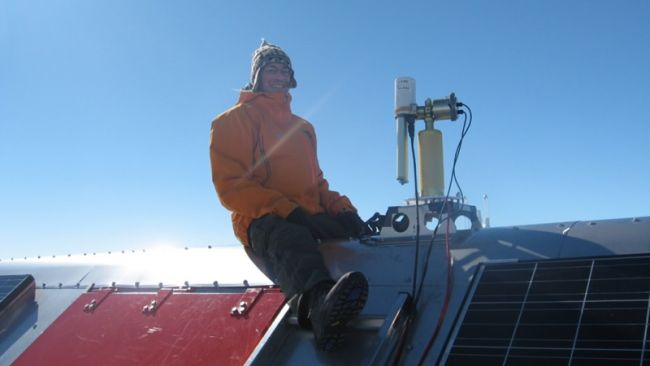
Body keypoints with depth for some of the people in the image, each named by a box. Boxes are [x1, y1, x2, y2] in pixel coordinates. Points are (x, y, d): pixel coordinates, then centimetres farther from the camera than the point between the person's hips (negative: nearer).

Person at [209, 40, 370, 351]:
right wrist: (291, 212, -18)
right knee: (292, 238, -43)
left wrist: (343, 209, 2)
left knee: (364, 238, -19)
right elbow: (231, 186, -4)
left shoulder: (303, 127, 29)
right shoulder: (233, 121, 9)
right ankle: (320, 303, -73)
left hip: (308, 221, 9)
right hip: (262, 223, -8)